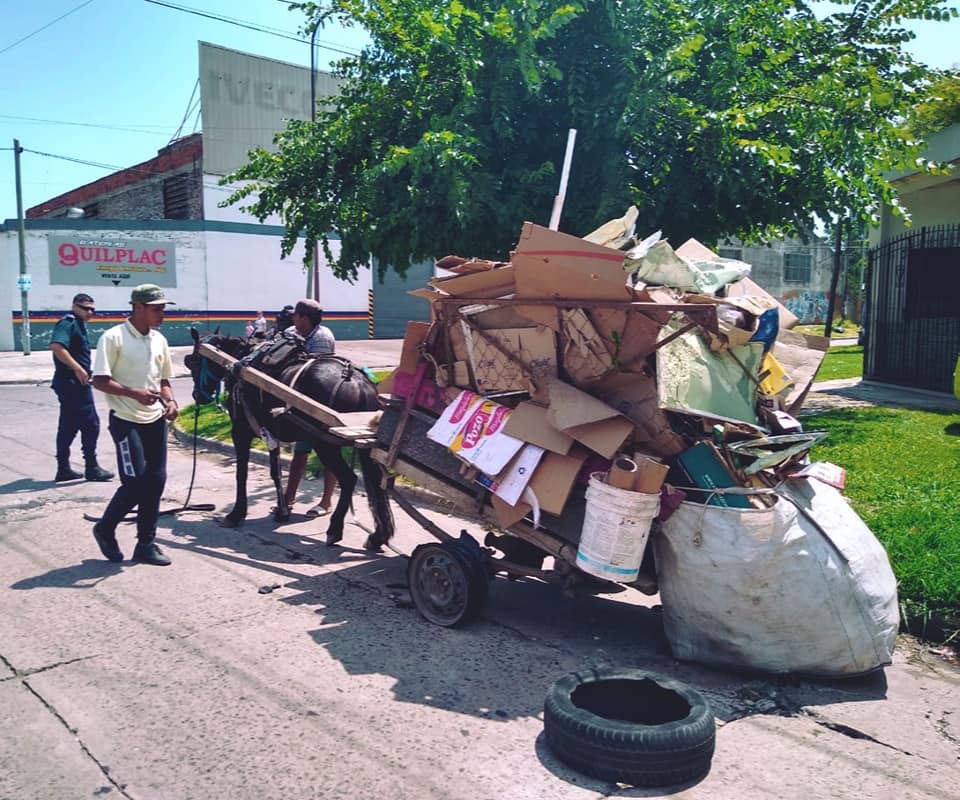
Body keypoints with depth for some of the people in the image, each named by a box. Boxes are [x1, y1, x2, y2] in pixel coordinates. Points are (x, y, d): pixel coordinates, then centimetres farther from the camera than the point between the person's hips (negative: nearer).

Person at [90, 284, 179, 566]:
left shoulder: (159, 340, 9)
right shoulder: (113, 338, -10)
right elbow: (99, 381, -14)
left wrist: (169, 400, -1)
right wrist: (135, 392, -25)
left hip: (155, 421, 6)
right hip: (126, 421, -6)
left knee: (156, 481, 6)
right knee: (135, 482, -8)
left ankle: (146, 544, 17)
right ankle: (105, 529, 19)